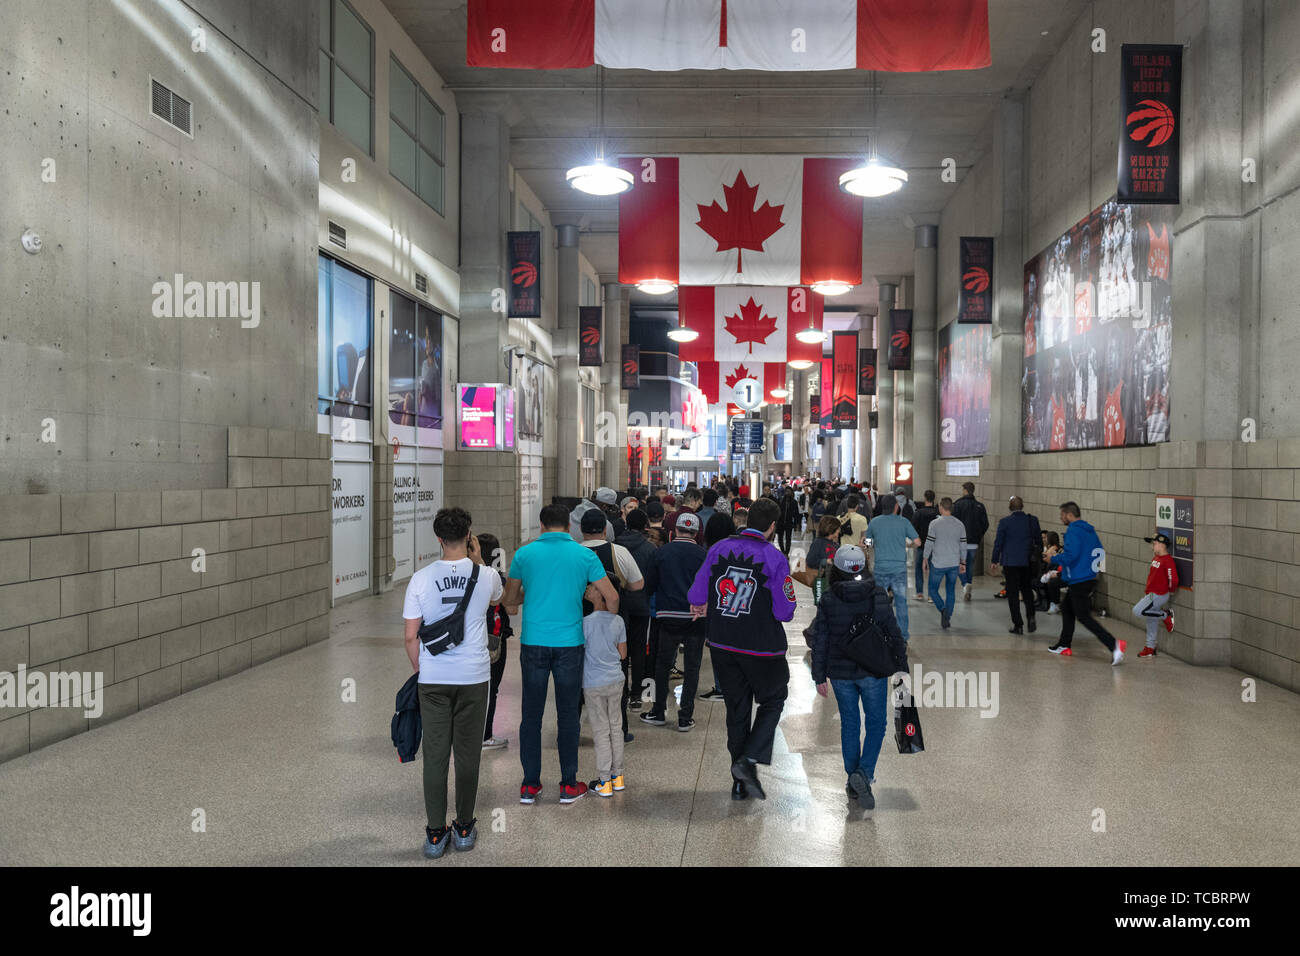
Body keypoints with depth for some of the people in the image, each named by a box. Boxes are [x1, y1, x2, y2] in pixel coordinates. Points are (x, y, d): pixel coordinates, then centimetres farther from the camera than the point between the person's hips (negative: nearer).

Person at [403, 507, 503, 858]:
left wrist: (420, 670, 13)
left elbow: (411, 636, -2)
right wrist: (478, 559, 19)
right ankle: (464, 829, 20)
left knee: (435, 755, 6)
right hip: (474, 676, 0)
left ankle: (435, 834, 13)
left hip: (433, 679, 0)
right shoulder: (486, 576, -4)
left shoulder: (421, 579, -6)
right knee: (468, 753, 10)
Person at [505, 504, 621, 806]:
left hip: (533, 643, 1)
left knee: (531, 714, 9)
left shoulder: (524, 554, 1)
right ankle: (568, 785, 14)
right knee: (567, 715, 8)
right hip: (569, 643, 0)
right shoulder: (584, 555, 0)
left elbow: (510, 598, 10)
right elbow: (612, 597, -2)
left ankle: (530, 785, 15)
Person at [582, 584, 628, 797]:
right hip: (616, 680, 5)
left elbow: (579, 651, -11)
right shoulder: (618, 621, -1)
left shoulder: (587, 622, -17)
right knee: (615, 727, 16)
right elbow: (623, 654, 6)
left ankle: (604, 782, 8)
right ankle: (617, 776, 24)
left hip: (594, 684, -5)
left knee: (601, 731, 3)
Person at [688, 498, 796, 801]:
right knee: (772, 701, 17)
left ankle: (740, 783, 22)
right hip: (761, 647, -4)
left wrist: (704, 607, 22)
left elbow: (695, 595, 0)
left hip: (722, 645, 4)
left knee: (736, 708, 15)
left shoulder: (720, 548, -2)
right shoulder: (775, 558, -13)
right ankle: (749, 760, -1)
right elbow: (785, 611, -13)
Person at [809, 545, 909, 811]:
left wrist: (819, 676, 6)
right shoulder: (878, 596, -7)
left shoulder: (828, 600, -5)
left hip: (841, 673, 2)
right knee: (876, 723, 10)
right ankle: (864, 773, -9)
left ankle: (854, 781, 20)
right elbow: (893, 634, -5)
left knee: (849, 724, 14)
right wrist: (902, 667, 6)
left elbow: (820, 641, -2)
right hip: (873, 671, -1)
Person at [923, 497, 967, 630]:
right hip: (954, 564, 4)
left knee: (933, 590, 9)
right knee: (951, 591, 13)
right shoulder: (960, 525, 2)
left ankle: (943, 609, -15)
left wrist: (926, 560, 2)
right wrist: (963, 563, 16)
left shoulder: (935, 523, -10)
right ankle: (947, 619, 13)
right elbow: (963, 546, 7)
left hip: (938, 564, -4)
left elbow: (929, 544, -9)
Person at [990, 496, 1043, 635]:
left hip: (1010, 562, -3)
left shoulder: (1004, 522, -11)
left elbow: (998, 543, -6)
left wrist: (995, 561, 4)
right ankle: (1030, 616, 3)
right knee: (1027, 590, 20)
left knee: (1013, 593, 5)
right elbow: (1039, 541, 5)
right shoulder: (1032, 520, -4)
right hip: (1027, 562, 3)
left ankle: (1017, 625, 5)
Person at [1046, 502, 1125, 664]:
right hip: (1090, 578, 10)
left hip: (1079, 582, -10)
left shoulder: (1073, 531, -16)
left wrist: (1053, 559, -7)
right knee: (1066, 608, 21)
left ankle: (1114, 645, -17)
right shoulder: (1090, 530, 12)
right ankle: (1064, 646, 29)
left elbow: (1070, 555, -26)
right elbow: (1100, 553, 18)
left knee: (1084, 617, -6)